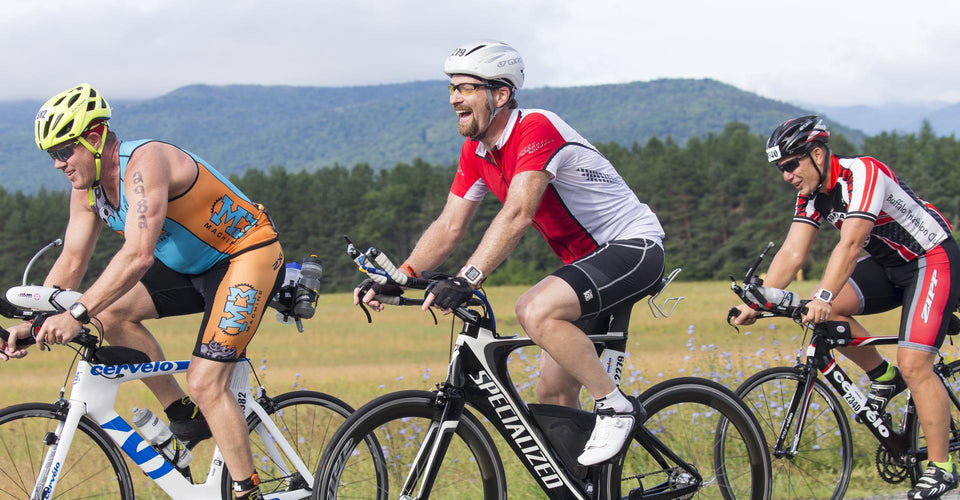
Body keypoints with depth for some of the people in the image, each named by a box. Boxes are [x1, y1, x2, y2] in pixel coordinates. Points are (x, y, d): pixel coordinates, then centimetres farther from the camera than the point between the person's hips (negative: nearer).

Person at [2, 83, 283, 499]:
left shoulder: (145, 163, -29)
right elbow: (71, 262, 2)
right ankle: (185, 419, 4)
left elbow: (138, 256, -39)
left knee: (204, 383, -18)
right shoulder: (87, 185, -2)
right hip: (191, 263, 9)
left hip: (247, 254, -9)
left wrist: (78, 314, -41)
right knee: (112, 312, -6)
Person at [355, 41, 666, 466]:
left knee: (536, 310, -31)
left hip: (633, 247, -9)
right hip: (587, 259, 9)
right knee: (553, 392, 6)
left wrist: (468, 278, -43)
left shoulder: (536, 129, -22)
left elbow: (517, 215, -34)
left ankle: (615, 407, -17)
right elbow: (449, 227, 5)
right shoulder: (476, 152, 4)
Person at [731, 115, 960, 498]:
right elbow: (792, 252, -8)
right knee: (825, 311, -13)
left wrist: (824, 296, -49)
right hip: (888, 263, 8)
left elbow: (850, 244, -38)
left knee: (913, 363, -19)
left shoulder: (863, 173, -26)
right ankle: (883, 378, 8)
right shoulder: (811, 194, -2)